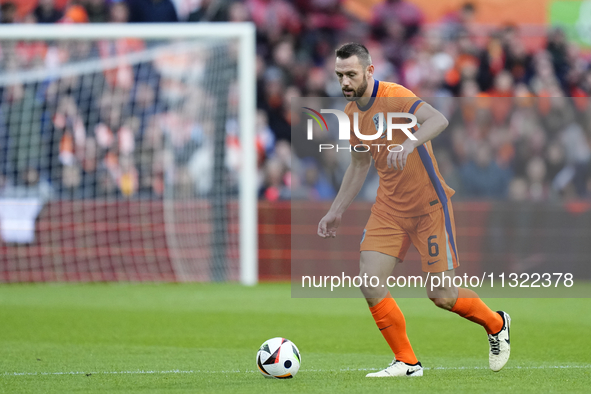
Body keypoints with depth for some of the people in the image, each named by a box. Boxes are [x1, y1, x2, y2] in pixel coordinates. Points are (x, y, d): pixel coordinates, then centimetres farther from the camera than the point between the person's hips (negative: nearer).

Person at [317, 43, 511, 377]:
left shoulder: (395, 98, -18)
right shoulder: (351, 113, 5)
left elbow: (438, 120, -36)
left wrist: (409, 143, -54)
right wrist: (337, 211, 20)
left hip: (429, 205, -6)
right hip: (389, 208, 6)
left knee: (442, 294, -4)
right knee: (370, 284, -10)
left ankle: (496, 324, 26)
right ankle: (407, 362, 4)